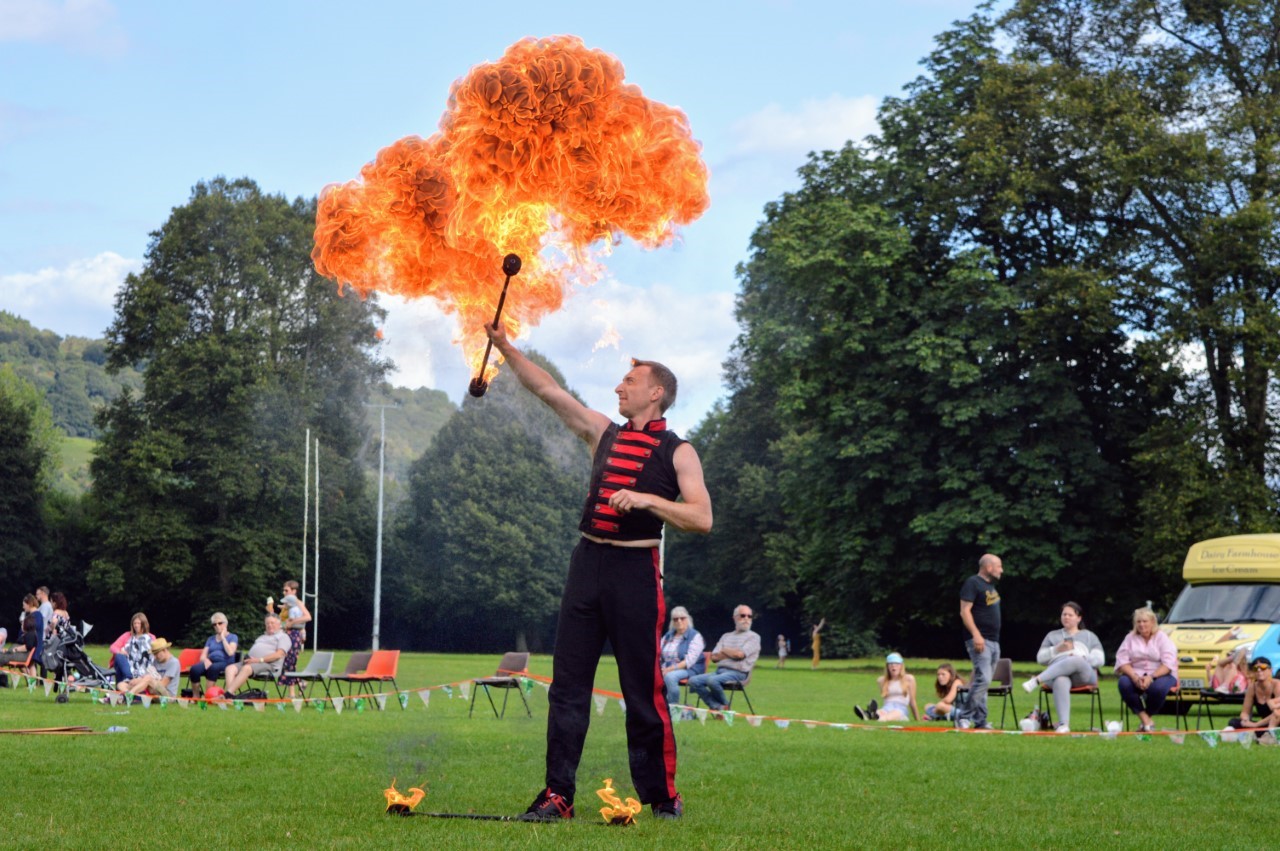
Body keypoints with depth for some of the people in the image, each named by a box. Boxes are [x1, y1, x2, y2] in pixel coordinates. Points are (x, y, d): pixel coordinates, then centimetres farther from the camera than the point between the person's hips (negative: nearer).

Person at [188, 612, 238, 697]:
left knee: (213, 668, -41)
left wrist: (223, 638, 1)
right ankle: (195, 697, -29)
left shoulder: (233, 637, 13)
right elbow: (202, 656, 16)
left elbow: (230, 652, -7)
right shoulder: (210, 639, 27)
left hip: (225, 663, -4)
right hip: (210, 662, 4)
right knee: (194, 669, -30)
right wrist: (206, 660, -8)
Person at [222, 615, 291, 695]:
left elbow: (279, 654, -6)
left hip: (269, 664, -8)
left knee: (247, 668, -37)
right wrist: (248, 659, 2)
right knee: (230, 668, -19)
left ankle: (228, 693, -47)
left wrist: (259, 660, -15)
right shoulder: (262, 637, 36)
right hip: (251, 662, 8)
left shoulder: (283, 637, 10)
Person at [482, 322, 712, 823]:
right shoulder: (604, 434, 16)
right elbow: (547, 389, 14)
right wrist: (505, 348, 8)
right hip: (587, 564, 5)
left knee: (644, 690, -2)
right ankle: (558, 794, 3)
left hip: (635, 571, -5)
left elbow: (701, 519, -9)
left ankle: (662, 795, 9)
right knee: (567, 684, 1)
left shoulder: (676, 453, 2)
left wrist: (646, 500, -19)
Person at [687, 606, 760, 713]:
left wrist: (724, 650, 6)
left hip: (738, 673, -6)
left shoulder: (753, 637, 5)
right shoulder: (726, 636, 22)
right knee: (693, 680, -16)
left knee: (712, 680, -34)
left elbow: (740, 654, -11)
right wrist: (732, 653, -3)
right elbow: (714, 657, 10)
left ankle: (724, 705, -9)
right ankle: (718, 707, -19)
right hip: (720, 671, 6)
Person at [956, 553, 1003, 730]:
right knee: (983, 679, -17)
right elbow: (965, 611, -16)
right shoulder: (972, 583, -9)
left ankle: (980, 720, 10)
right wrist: (976, 635, -25)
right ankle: (964, 716, -11)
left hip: (994, 641, 9)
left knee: (983, 682, 8)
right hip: (980, 641, -9)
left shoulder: (990, 585, 19)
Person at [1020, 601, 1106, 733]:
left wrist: (1082, 658, -6)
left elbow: (1100, 660, 13)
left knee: (1076, 661, -40)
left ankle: (1037, 680, -47)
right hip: (1058, 674, 0)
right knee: (1060, 682, -42)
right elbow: (1040, 658, 20)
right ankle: (1063, 725, -52)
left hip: (1084, 674, 0)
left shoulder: (1089, 636, 28)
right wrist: (1057, 650, 2)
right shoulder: (1052, 635, 31)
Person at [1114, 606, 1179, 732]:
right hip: (1135, 674, 2)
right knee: (1124, 683, -32)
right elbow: (1122, 661, 1)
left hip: (1160, 674, -2)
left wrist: (1151, 677, -25)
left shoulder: (1162, 638, 4)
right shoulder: (1130, 638, 12)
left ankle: (1146, 719, -13)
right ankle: (1145, 719, -27)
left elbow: (1168, 664, -9)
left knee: (1158, 687, -38)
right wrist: (1134, 677, -19)